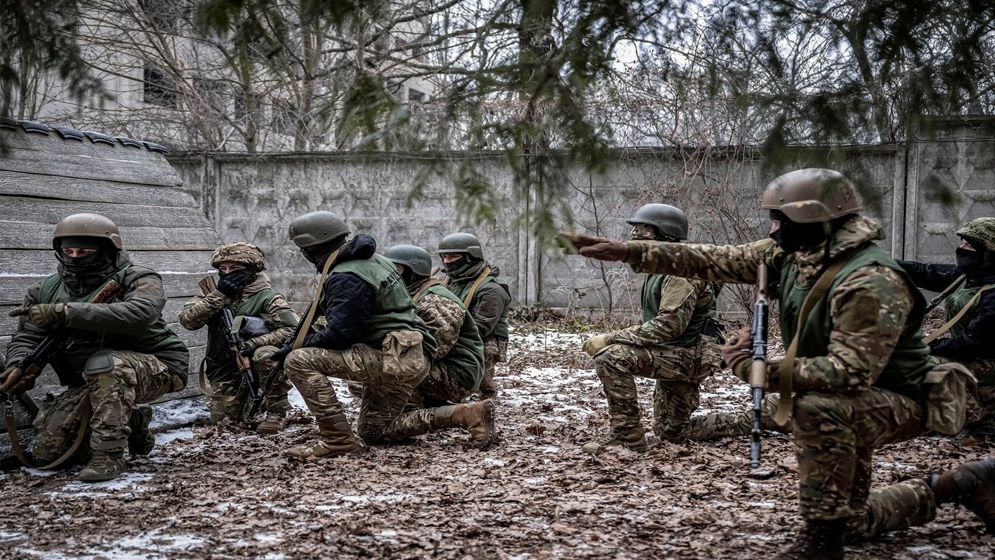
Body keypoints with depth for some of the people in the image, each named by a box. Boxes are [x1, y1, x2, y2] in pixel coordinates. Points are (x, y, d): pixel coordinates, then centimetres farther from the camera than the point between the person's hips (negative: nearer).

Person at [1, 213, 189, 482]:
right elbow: (27, 336, 0)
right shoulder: (48, 290, 3)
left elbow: (138, 314, -37)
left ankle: (109, 455, -25)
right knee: (46, 450, 0)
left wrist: (65, 312, -41)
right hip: (93, 381, 7)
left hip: (156, 368, -6)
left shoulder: (136, 279, -15)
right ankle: (132, 423, 18)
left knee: (103, 363, -37)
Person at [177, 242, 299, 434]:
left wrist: (255, 342, -27)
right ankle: (248, 399, 29)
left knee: (266, 354, -35)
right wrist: (219, 295, -19)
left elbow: (293, 329, -19)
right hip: (226, 369, 4)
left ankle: (277, 413, -17)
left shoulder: (266, 297, -10)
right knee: (220, 417, -5)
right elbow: (187, 320, -11)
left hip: (254, 361, -4)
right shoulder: (214, 293, 4)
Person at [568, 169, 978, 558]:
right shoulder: (791, 254, -6)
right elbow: (715, 261, -6)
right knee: (849, 520, 19)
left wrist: (760, 369, -35)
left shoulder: (872, 282, -32)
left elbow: (851, 371, -38)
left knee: (818, 409, -39)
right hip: (846, 403, 9)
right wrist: (628, 251, -12)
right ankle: (928, 500, 44)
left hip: (896, 402, -8)